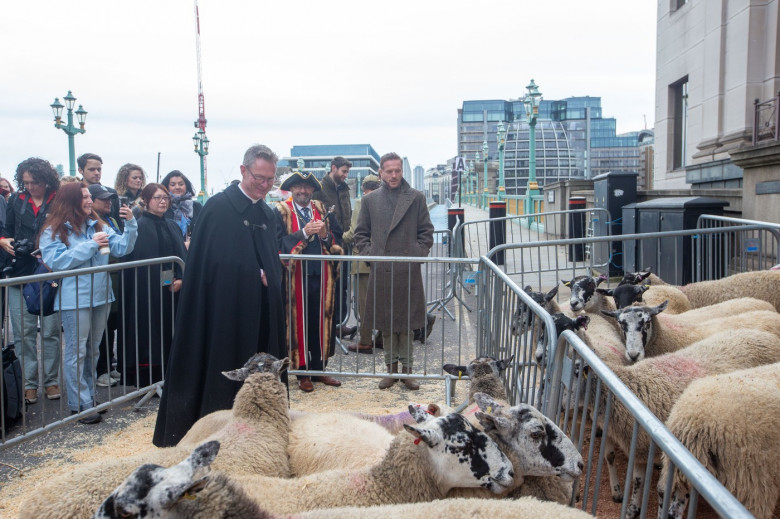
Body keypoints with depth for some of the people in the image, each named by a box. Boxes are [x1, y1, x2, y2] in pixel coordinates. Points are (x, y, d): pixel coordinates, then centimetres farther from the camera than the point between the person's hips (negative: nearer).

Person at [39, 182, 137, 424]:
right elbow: (56, 261, -15)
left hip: (100, 295, 6)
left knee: (92, 351, 15)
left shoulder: (98, 226, 11)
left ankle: (89, 396, 27)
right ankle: (79, 404, 4)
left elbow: (122, 248, 3)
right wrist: (91, 245, -15)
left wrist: (130, 223, -12)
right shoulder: (54, 231, -3)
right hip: (74, 300, -6)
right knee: (77, 352, -3)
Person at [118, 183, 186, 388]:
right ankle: (146, 380, 5)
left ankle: (166, 376, 17)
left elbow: (182, 255, 9)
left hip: (172, 290, 6)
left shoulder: (172, 226, 15)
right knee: (149, 334, -3)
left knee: (168, 334, 8)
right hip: (148, 292, -6)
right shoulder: (140, 226, -6)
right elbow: (142, 260, -13)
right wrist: (164, 282, -14)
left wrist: (180, 279, -7)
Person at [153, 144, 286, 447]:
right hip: (227, 310, -7)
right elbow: (218, 259, -14)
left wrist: (268, 279, 2)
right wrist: (255, 275, -10)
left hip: (262, 313, 7)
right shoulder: (219, 206, -8)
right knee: (224, 372, -1)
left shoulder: (267, 214, 14)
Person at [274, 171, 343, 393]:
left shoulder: (321, 210, 12)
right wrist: (304, 232, -19)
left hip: (320, 274, 4)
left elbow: (333, 241, 11)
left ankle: (319, 369, 18)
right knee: (298, 324, 2)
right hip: (296, 276, -4)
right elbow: (278, 242, -10)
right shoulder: (281, 211, 0)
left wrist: (324, 235, -10)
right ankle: (302, 373, 12)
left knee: (321, 322, 7)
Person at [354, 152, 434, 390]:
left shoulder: (416, 198, 5)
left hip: (408, 271, -1)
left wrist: (418, 254, -3)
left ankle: (407, 370, 16)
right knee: (386, 323, 8)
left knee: (406, 323, 4)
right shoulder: (370, 200, 9)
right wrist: (369, 254, 0)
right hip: (381, 271, 2)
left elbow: (426, 232, 8)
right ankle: (391, 368, 21)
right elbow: (361, 234, 13)